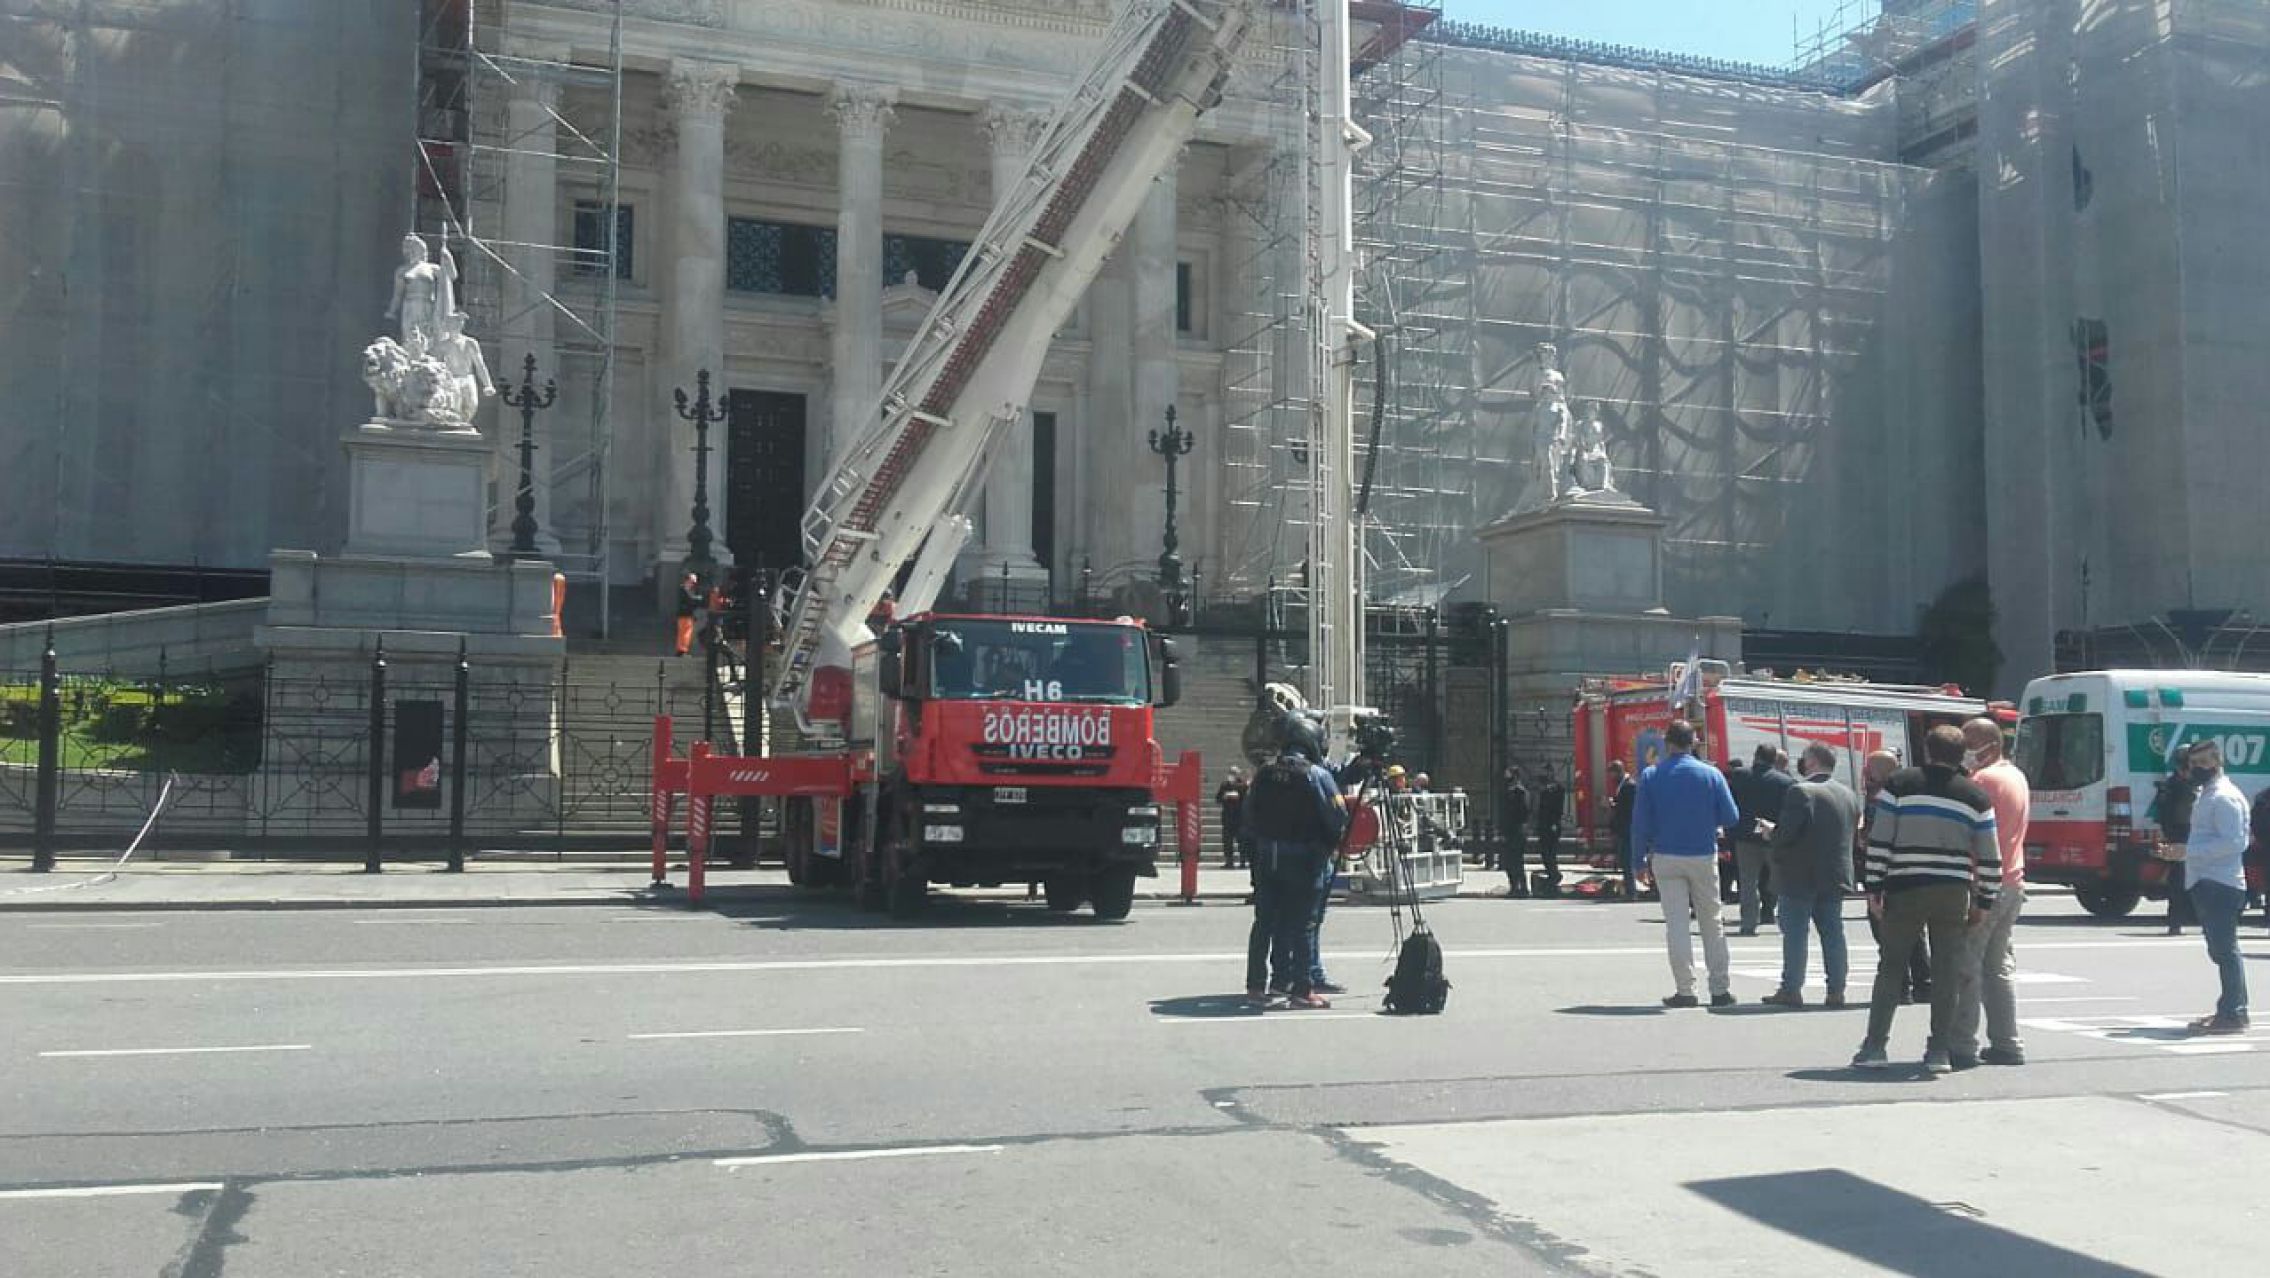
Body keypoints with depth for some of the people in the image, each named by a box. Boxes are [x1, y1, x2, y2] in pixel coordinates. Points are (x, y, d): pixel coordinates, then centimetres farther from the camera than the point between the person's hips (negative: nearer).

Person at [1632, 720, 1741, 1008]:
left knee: (1676, 925, 2)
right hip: (1703, 856, 0)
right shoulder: (1711, 774, -3)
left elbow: (1640, 822, -5)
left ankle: (1684, 990, -1)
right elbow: (1731, 817, -3)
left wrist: (1641, 860, 2)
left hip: (1666, 858, 0)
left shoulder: (1650, 776, -3)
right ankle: (1720, 989, 11)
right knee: (1712, 924, 10)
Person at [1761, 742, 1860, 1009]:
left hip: (1800, 876, -6)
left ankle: (1791, 989, 2)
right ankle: (1836, 990, 10)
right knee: (1833, 932, 10)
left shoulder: (1800, 791, -15)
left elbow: (1786, 832, -20)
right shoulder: (1850, 794, 8)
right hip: (1836, 875, 6)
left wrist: (1770, 832, 0)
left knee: (1794, 933, 1)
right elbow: (1854, 834, 13)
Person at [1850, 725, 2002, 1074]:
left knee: (1891, 967, 5)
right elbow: (1989, 857, 5)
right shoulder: (1975, 796, 6)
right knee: (1946, 972, 7)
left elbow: (1879, 842, -5)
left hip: (1905, 889, -1)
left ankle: (1875, 1046, 3)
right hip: (1953, 893, 1)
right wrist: (1984, 902, 13)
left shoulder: (1899, 784, 0)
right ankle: (1940, 1051, 8)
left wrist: (1875, 889, 0)